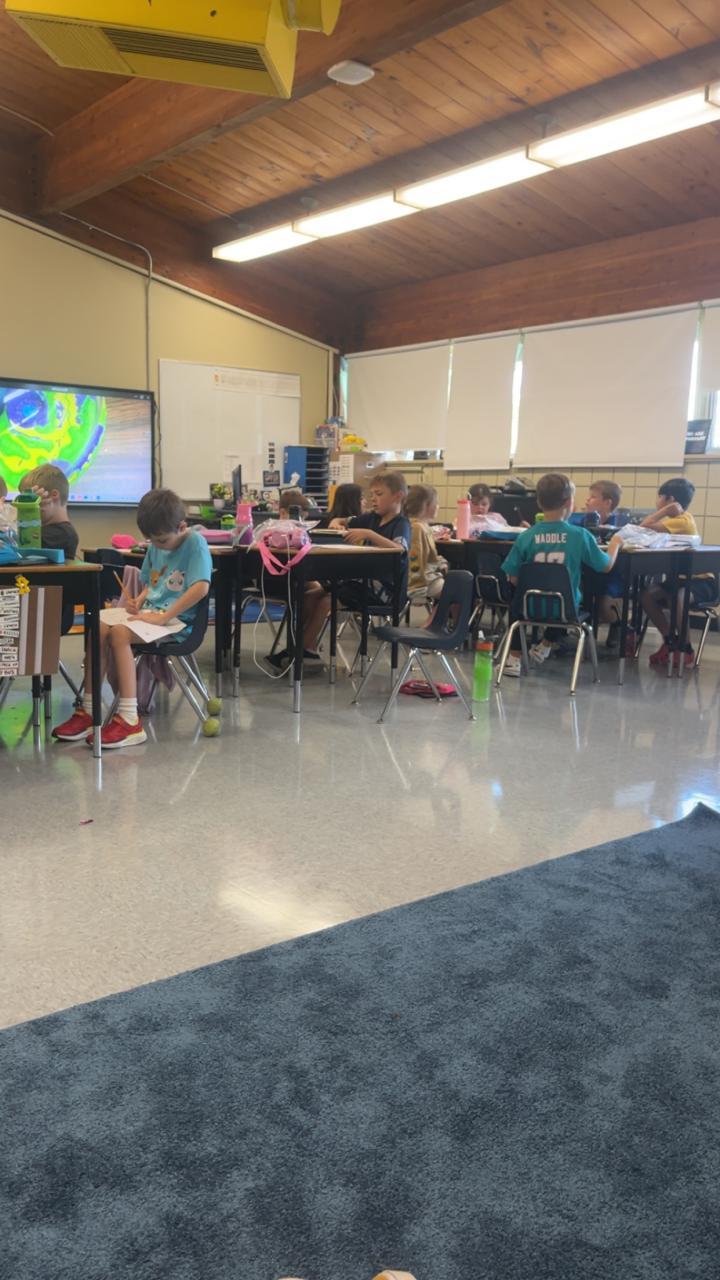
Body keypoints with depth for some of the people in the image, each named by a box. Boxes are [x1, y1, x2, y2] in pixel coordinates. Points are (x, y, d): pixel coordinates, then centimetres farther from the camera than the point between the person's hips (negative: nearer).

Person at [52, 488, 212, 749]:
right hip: (151, 614, 8)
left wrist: (163, 617, -23)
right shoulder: (155, 547, 14)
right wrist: (139, 601, 2)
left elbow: (201, 587, -23)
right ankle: (88, 711, -9)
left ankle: (129, 721, -30)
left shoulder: (195, 543, -10)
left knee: (118, 633, -28)